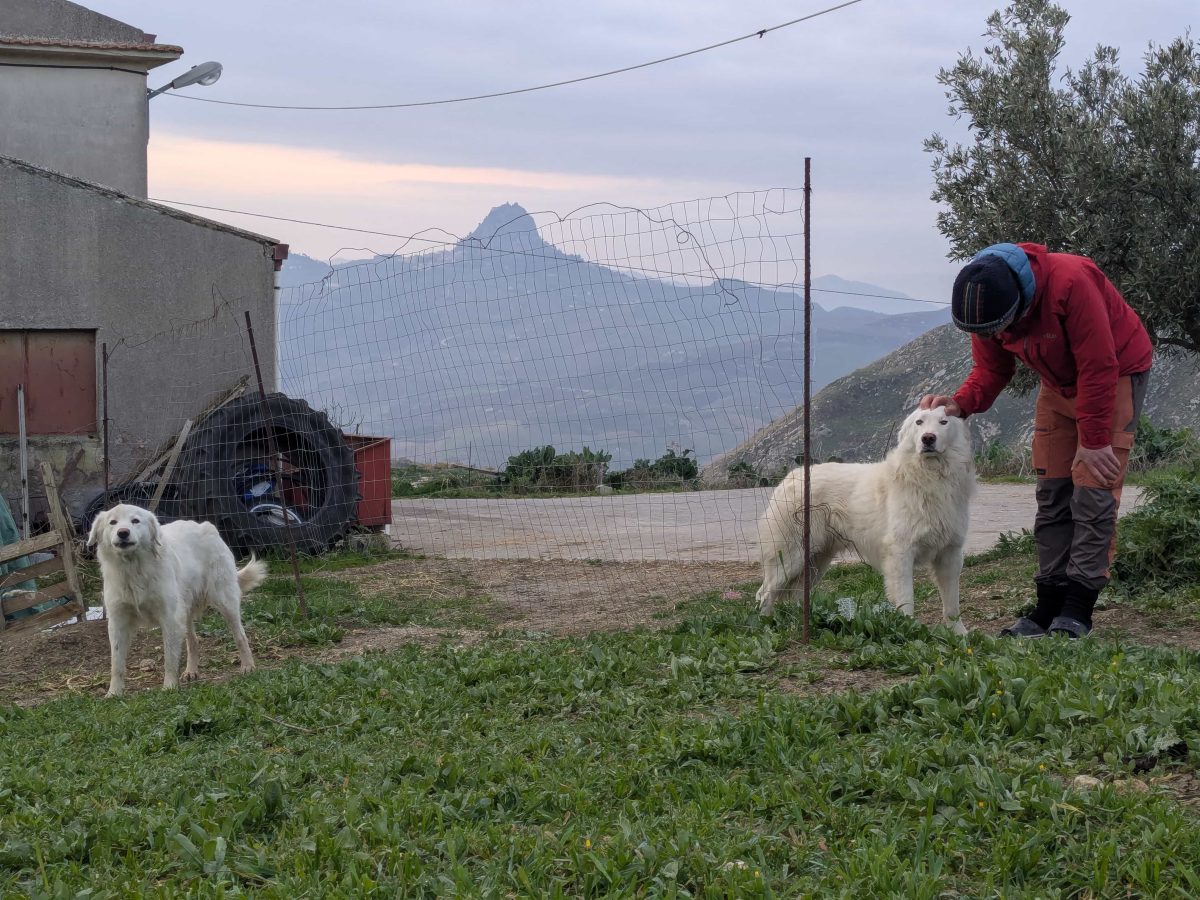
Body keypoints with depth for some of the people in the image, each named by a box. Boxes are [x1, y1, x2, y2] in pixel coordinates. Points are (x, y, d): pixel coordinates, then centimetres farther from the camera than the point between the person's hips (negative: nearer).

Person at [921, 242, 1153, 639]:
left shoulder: (1071, 283, -37)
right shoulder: (985, 306, -15)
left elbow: (1098, 369, -30)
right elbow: (991, 370, -4)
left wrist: (1093, 441, -24)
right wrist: (959, 404, -25)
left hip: (1117, 374, -7)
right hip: (1060, 382, 7)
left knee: (1092, 492, -13)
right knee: (1052, 494, 3)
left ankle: (1077, 609, -12)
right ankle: (1049, 606, 7)